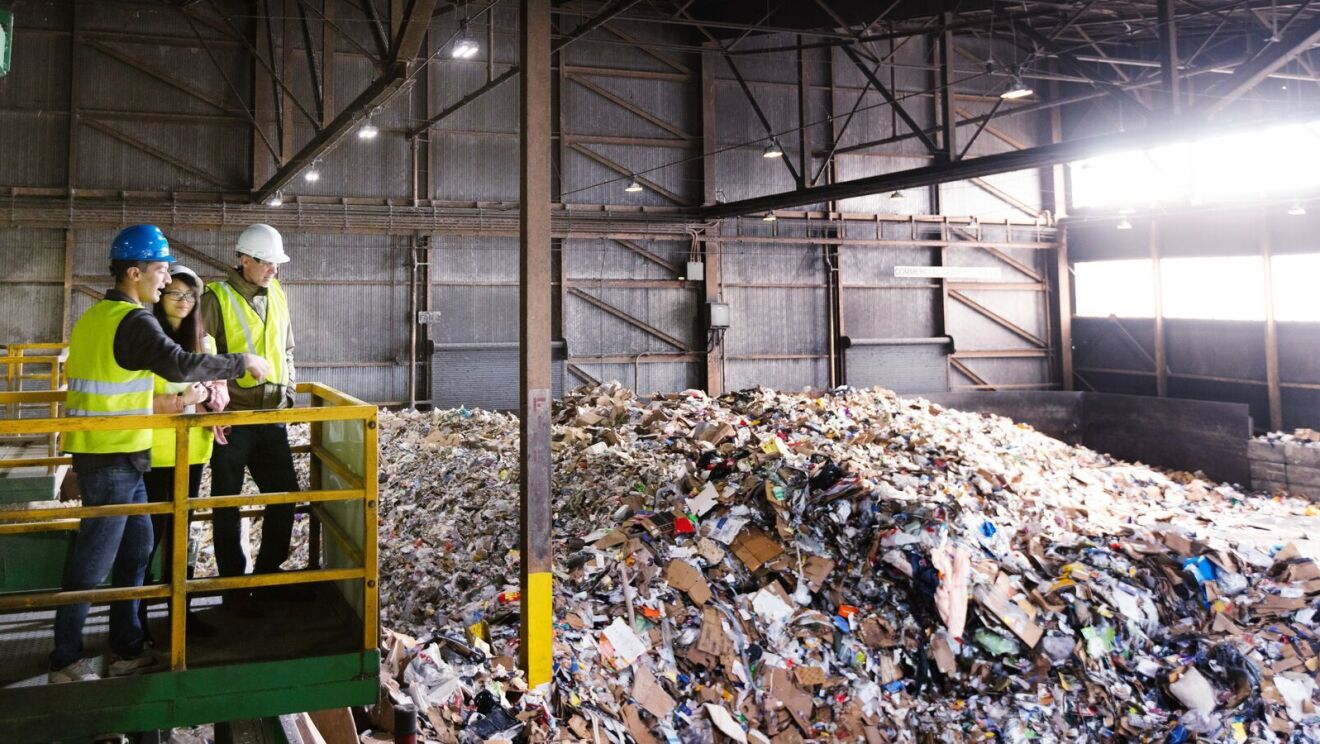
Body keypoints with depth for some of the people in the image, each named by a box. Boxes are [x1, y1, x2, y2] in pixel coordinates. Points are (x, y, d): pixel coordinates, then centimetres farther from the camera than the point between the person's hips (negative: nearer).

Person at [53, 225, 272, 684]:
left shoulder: (96, 316, 13)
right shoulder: (132, 320, -18)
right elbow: (180, 365, -31)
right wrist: (242, 363, -21)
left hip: (120, 459, 10)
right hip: (112, 461, -10)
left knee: (135, 548, 16)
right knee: (94, 560, 1)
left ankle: (127, 649, 25)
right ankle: (65, 662, 14)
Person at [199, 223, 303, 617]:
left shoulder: (277, 295, 10)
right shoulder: (217, 297, -10)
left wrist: (287, 393, 11)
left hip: (272, 416, 6)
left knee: (285, 494, 10)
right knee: (228, 506, 6)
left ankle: (268, 573, 28)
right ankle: (233, 587, 18)